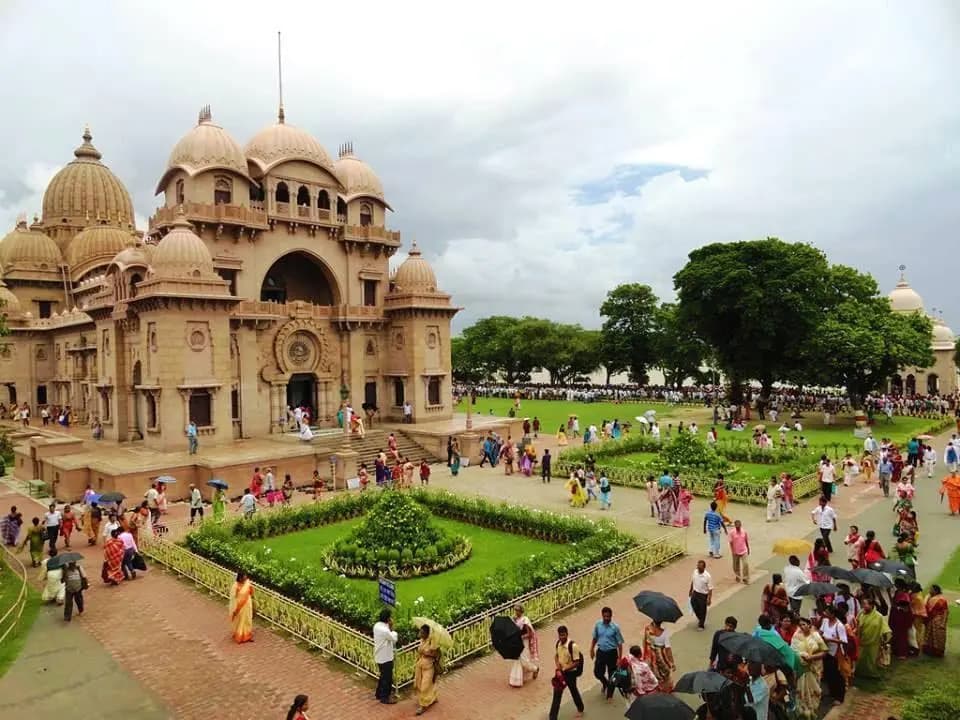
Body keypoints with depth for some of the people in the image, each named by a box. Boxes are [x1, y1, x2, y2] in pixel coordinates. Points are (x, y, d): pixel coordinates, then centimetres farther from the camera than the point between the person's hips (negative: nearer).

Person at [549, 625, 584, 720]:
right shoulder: (558, 643, -6)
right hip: (560, 672, 5)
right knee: (557, 694, 6)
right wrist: (558, 669, -8)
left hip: (570, 673, -5)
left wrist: (564, 669, -22)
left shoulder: (572, 646, -26)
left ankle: (580, 710, 44)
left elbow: (576, 662, -22)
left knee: (573, 691, 18)